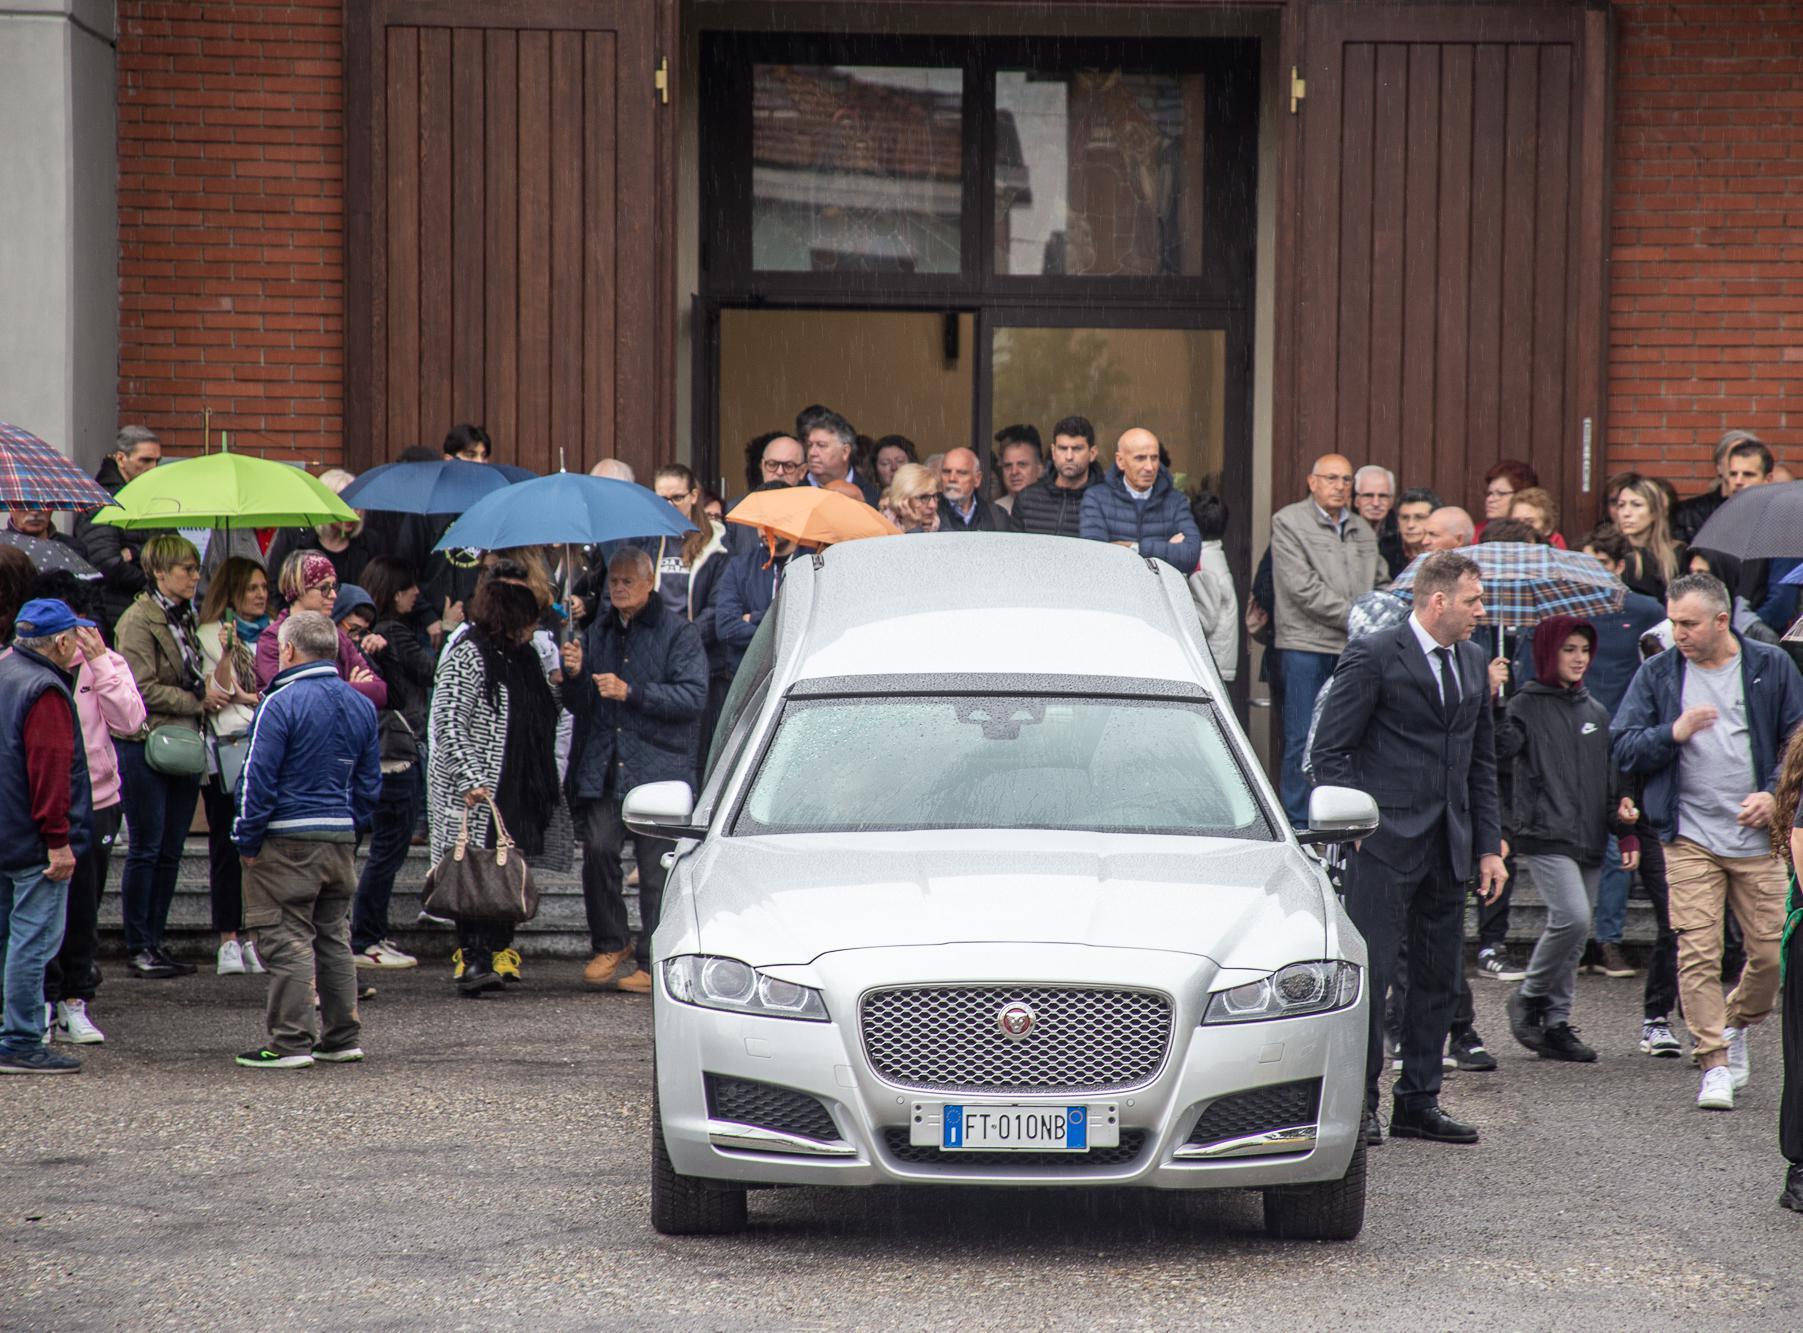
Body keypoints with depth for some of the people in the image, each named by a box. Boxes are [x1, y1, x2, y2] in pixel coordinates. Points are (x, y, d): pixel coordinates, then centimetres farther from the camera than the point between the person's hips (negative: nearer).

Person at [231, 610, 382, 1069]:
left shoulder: (282, 703, -12)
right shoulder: (360, 705, 10)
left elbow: (258, 779, -13)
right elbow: (369, 781, 15)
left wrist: (248, 840, -5)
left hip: (290, 841, -7)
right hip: (341, 839, 7)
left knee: (287, 940, -4)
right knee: (334, 936, 15)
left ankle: (291, 1042, -5)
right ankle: (341, 1037, 18)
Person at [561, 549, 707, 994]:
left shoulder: (678, 634, 2)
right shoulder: (598, 633, 20)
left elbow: (692, 697, -10)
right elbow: (577, 706, 24)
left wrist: (631, 692, -17)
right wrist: (575, 677, 2)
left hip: (658, 764, -4)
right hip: (603, 766, 4)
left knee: (656, 866, -4)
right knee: (598, 847, -13)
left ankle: (653, 963, 2)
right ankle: (610, 944, 4)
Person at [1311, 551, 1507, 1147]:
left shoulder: (1473, 662, 14)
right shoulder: (1373, 656, -7)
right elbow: (1330, 751, -6)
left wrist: (1489, 846, 13)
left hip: (1449, 848, 7)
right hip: (1386, 842, -7)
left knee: (1438, 977, 9)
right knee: (1371, 970, -6)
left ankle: (1418, 1102, 17)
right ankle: (1359, 1105, 0)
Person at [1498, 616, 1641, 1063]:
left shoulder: (1596, 713, 17)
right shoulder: (1527, 706, -2)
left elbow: (1613, 779, 23)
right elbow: (1497, 752, -19)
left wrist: (1626, 831, 17)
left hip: (1589, 839, 6)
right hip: (1545, 835, -6)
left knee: (1575, 936, 5)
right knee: (1571, 917, -20)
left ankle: (1556, 1025, 12)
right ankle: (1530, 997, 0)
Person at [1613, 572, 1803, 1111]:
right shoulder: (1658, 674, 4)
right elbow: (1625, 749, 1)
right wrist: (1674, 733, -17)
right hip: (1691, 838, 0)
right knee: (1697, 954, -9)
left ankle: (1737, 1026, 30)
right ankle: (1715, 1062, -4)